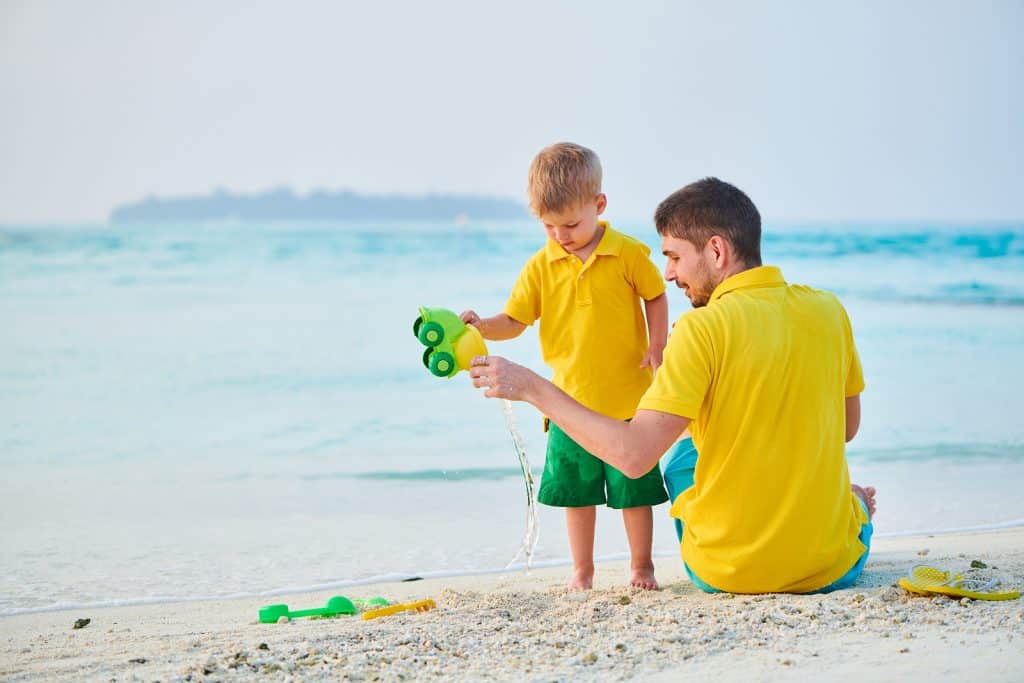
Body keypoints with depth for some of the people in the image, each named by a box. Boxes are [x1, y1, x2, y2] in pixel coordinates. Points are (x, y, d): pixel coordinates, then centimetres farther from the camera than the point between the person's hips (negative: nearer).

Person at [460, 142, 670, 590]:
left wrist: (657, 347, -7)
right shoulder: (540, 267, -1)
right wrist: (480, 327, -20)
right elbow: (513, 322, -1)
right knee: (576, 488, 10)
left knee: (634, 487, 6)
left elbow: (656, 297, 5)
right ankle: (582, 571, 24)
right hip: (572, 401, 2)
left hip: (629, 398, -2)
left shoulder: (627, 254, -7)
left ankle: (641, 566, 24)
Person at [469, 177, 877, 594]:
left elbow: (633, 454, -23)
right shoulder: (828, 310, -3)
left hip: (721, 572, -3)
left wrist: (530, 387, -17)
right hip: (834, 569, 4)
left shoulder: (702, 328, -19)